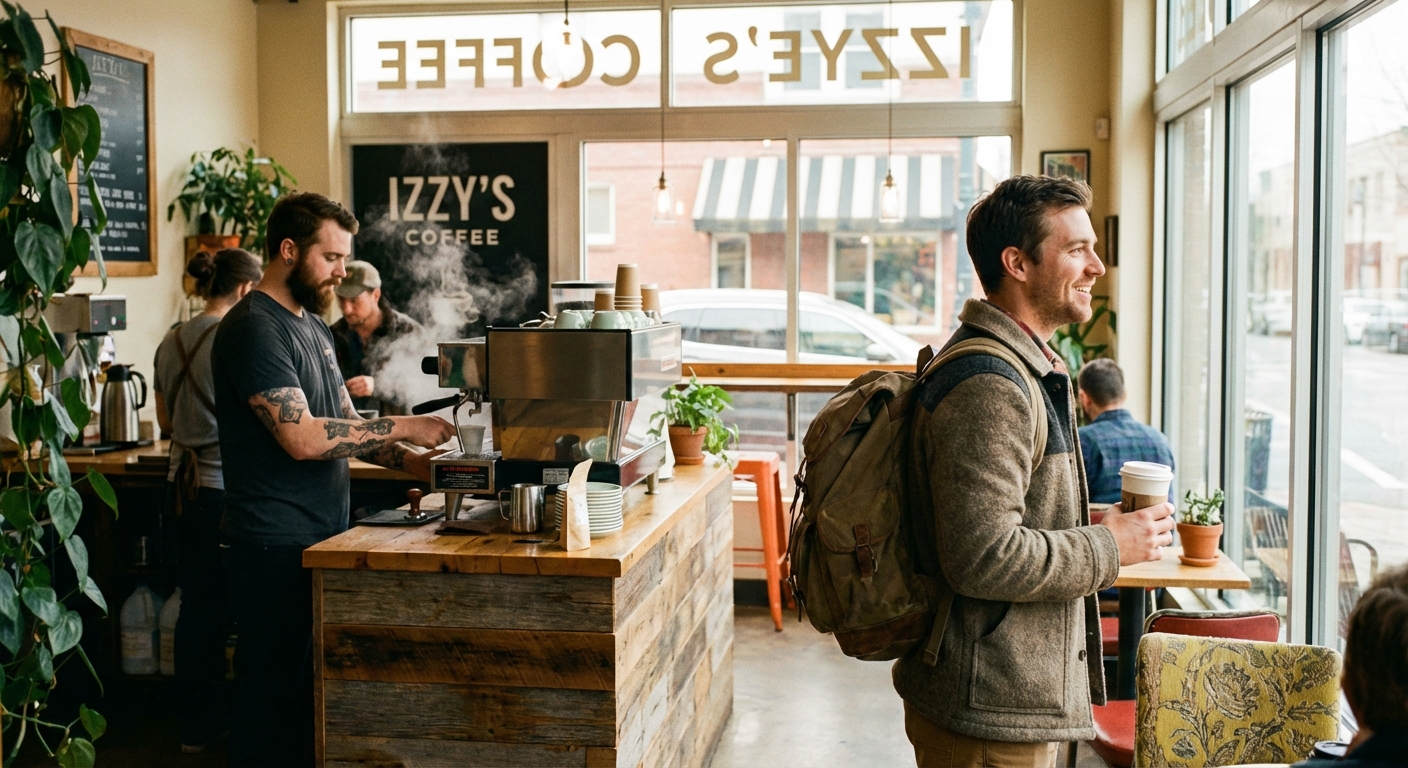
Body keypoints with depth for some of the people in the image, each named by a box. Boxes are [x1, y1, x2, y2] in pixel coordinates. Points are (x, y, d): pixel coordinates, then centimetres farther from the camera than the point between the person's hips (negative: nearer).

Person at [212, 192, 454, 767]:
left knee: (314, 694, 16)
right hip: (277, 546, -9)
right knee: (275, 695, 0)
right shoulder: (253, 328, -14)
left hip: (323, 537, 9)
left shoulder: (312, 325, 16)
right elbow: (302, 437, -23)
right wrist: (405, 427, -18)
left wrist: (416, 463, 3)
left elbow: (345, 427, 17)